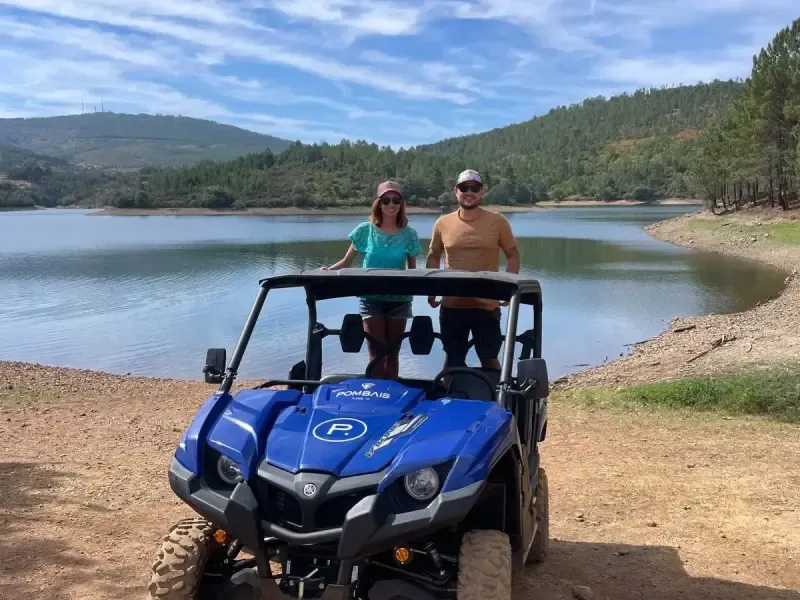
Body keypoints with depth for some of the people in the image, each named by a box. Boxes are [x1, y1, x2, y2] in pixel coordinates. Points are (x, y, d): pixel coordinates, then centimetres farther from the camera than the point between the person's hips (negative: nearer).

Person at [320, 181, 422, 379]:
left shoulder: (409, 234, 1)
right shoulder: (365, 230, -1)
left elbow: (413, 270, 8)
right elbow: (346, 262, 4)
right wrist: (328, 270, -14)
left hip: (399, 299, 1)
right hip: (371, 298, -1)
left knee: (392, 353, 10)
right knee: (377, 354, -7)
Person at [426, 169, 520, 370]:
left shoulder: (498, 222, -3)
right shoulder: (442, 223, 2)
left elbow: (513, 255, 4)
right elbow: (433, 257, 14)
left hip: (487, 305, -2)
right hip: (451, 305, 2)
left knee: (489, 359, 7)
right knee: (453, 358, 14)